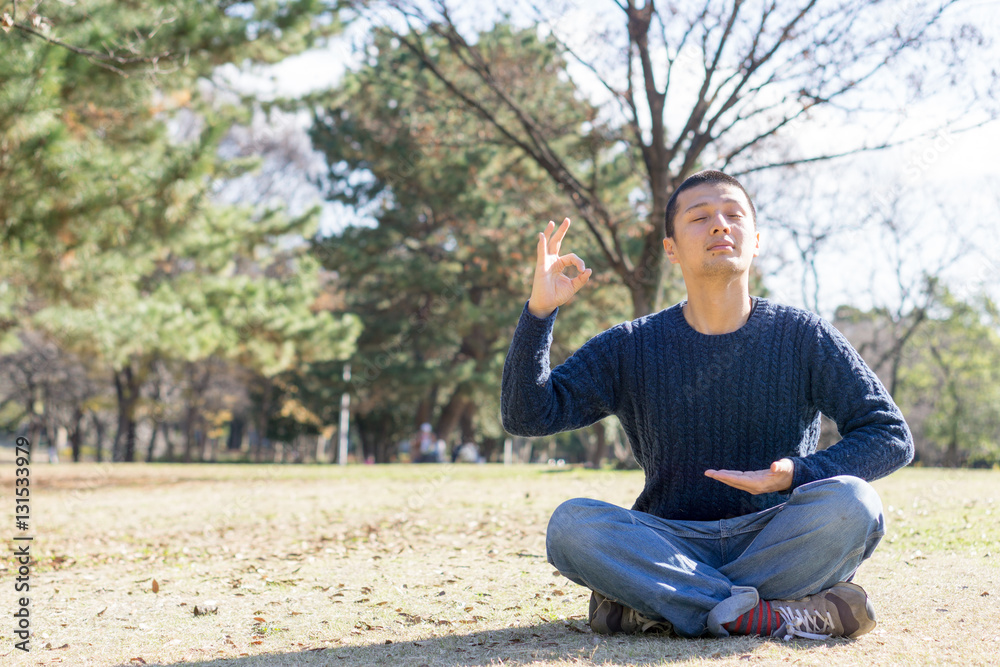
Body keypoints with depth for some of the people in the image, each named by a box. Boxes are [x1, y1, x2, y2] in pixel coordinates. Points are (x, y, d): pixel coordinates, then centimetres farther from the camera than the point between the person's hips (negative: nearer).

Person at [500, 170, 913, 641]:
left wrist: (796, 476, -15)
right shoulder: (631, 348, 4)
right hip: (672, 544, 1)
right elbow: (526, 415, -2)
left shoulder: (804, 337, 3)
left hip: (774, 542, 0)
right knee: (571, 523, -27)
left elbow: (893, 435, 1)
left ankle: (651, 606, -25)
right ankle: (778, 616, -31)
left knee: (851, 504, -30)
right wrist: (539, 310, -15)